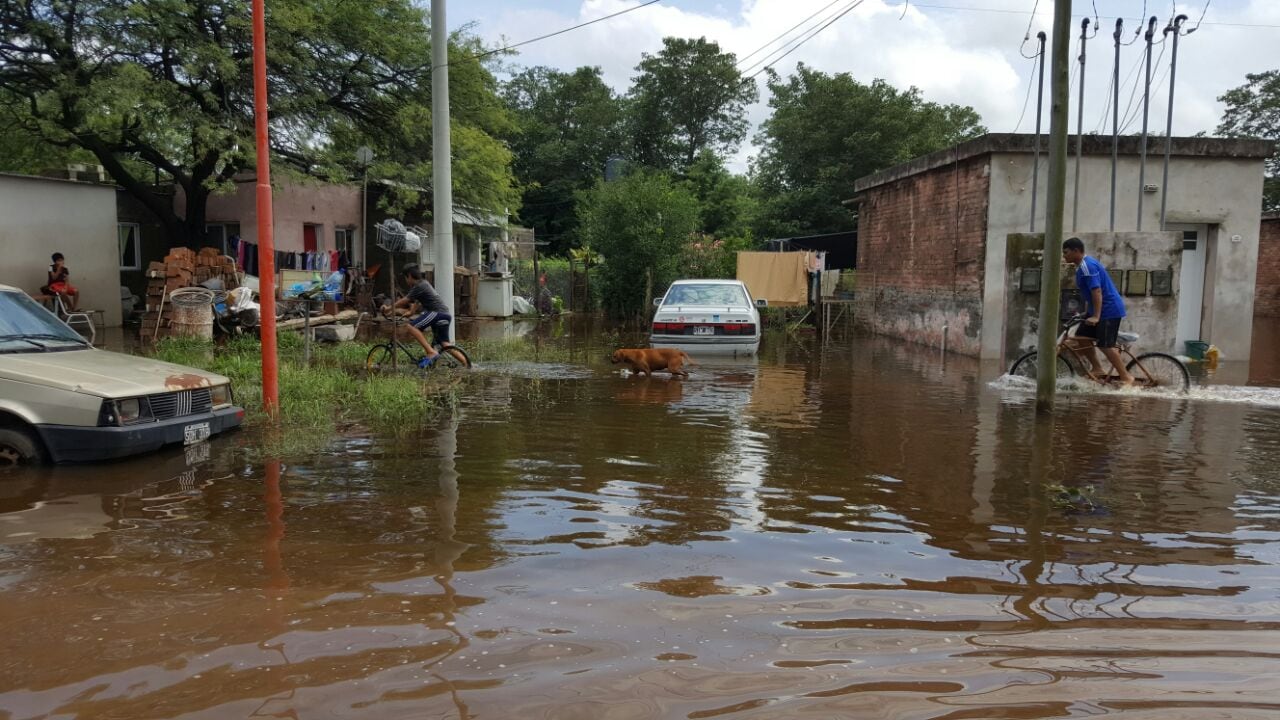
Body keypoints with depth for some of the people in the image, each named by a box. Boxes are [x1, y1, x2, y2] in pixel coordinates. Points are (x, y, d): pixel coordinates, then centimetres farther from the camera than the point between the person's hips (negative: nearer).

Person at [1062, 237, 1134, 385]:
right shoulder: (1082, 266, 12)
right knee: (1081, 338, 10)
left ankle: (1126, 377, -4)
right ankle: (1097, 369, 16)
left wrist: (1096, 317, -28)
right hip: (1096, 309, 10)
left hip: (1109, 310, -10)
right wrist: (1087, 313, 20)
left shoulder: (1087, 266, -20)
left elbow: (1097, 291, -26)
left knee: (1105, 345, -12)